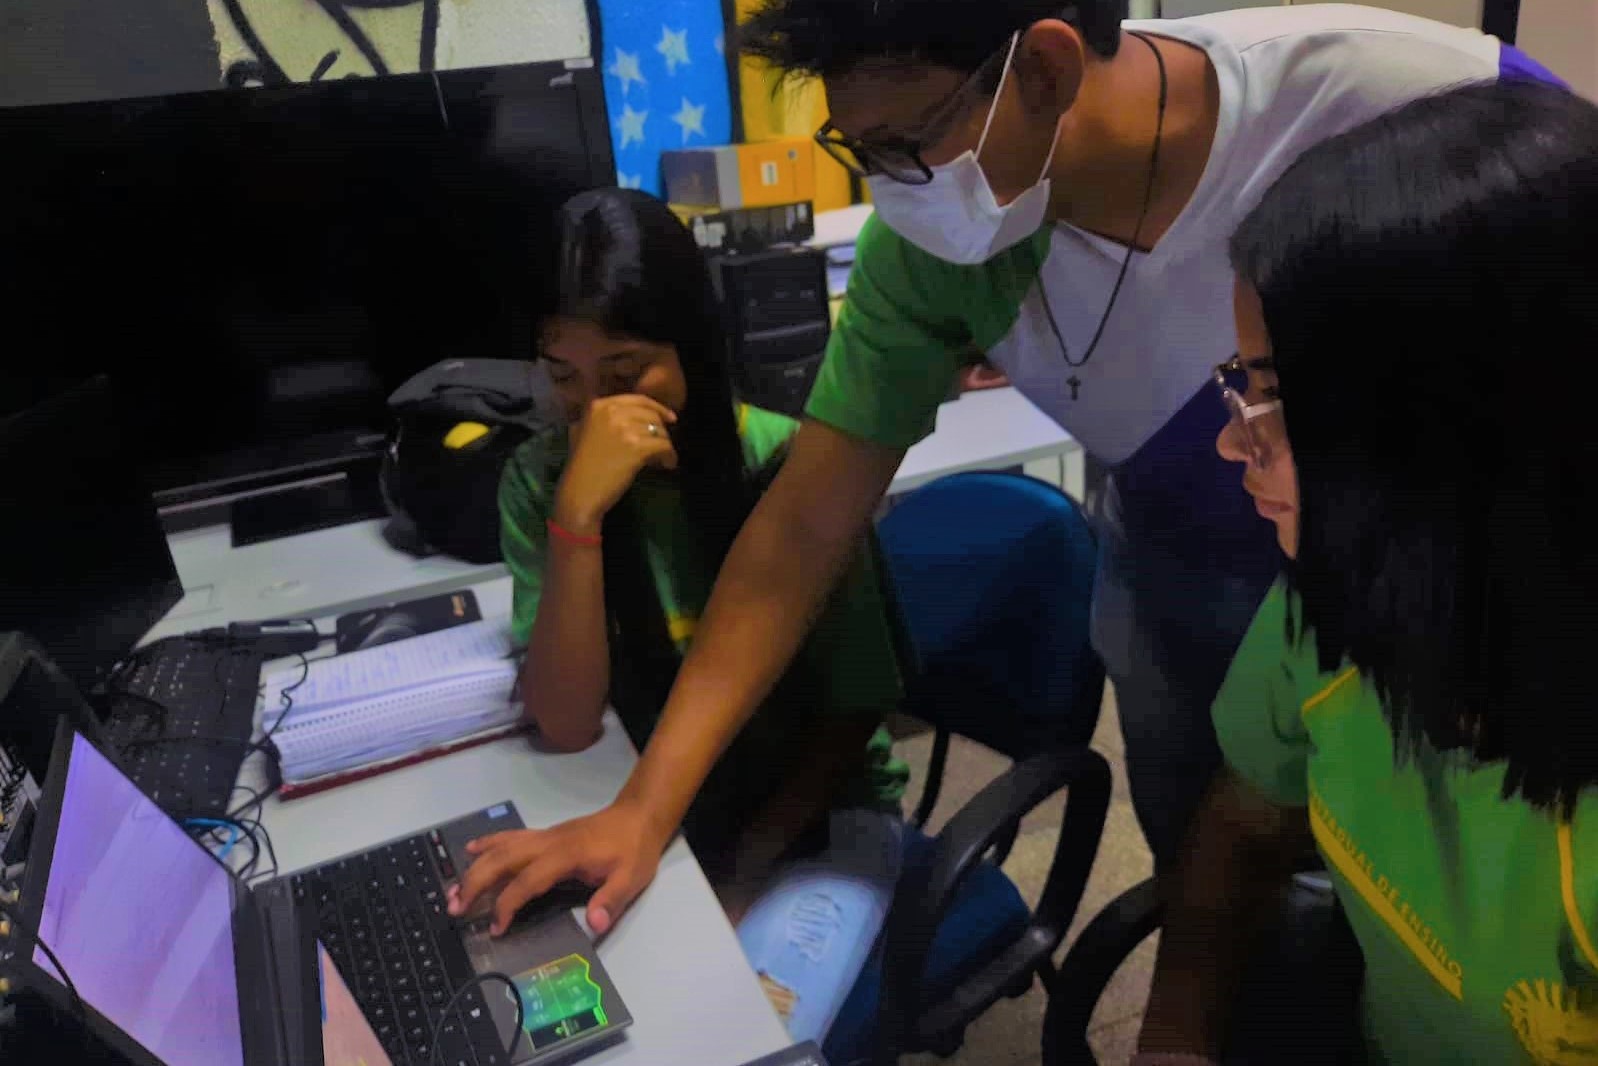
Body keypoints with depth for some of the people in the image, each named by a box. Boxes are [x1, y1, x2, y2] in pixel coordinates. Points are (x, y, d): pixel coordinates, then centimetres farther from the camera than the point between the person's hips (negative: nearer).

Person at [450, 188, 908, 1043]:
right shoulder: (540, 478, -11)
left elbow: (852, 714, -8)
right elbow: (566, 728, -18)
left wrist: (739, 879, -14)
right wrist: (579, 513, -29)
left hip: (818, 811, -2)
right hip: (657, 817, 2)